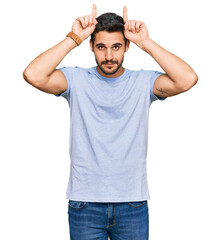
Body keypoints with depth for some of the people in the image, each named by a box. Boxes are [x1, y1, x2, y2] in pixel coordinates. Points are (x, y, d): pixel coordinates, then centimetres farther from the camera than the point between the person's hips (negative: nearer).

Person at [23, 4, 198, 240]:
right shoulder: (76, 79, -2)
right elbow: (33, 75, -19)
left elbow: (188, 79, -18)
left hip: (133, 204, 1)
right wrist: (74, 38, -15)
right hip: (84, 202, 0)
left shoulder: (143, 82, -1)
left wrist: (146, 42, -15)